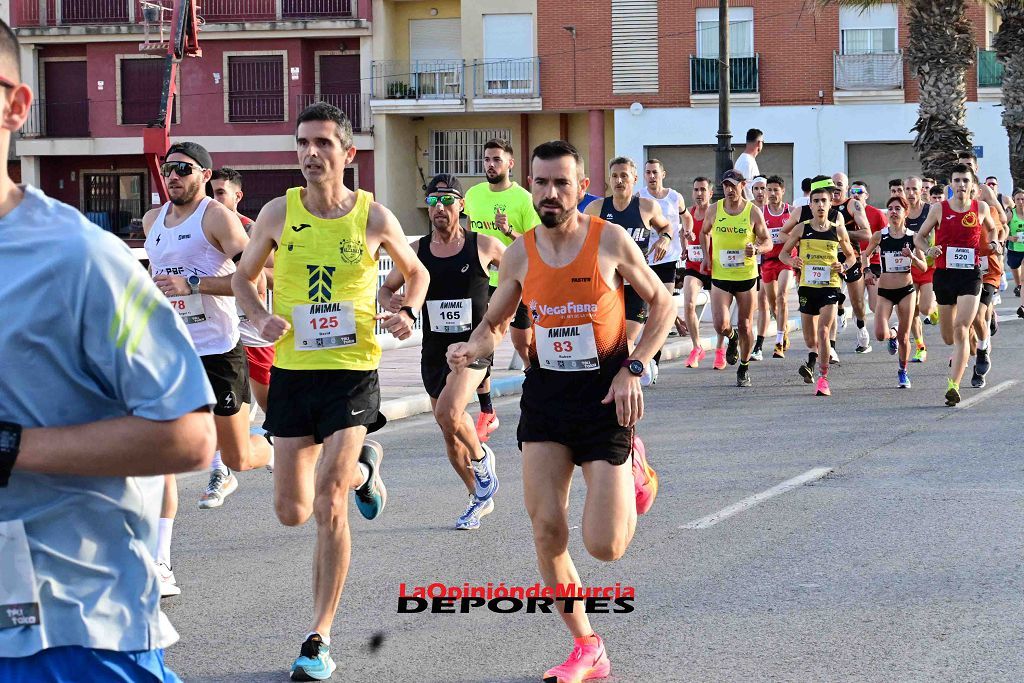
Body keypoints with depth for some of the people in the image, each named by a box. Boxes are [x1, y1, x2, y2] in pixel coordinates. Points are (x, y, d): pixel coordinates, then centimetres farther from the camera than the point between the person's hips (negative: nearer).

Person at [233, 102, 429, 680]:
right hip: (292, 371, 3)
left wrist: (409, 313, -6)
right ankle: (362, 468, 42)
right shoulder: (279, 213, -1)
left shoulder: (374, 216, -3)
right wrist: (261, 317, -7)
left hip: (352, 371, -3)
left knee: (329, 508, -14)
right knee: (292, 513, 8)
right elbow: (245, 277, 13)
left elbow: (416, 271, 14)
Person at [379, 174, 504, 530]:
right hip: (434, 351, 4)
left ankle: (481, 456, 2)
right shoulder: (416, 250, 3)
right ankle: (480, 497, 31)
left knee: (449, 412, -28)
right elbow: (385, 289, 11)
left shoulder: (483, 245, -3)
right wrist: (389, 301, -12)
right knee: (450, 434, 11)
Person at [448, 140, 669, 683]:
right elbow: (494, 323, 14)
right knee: (547, 534, -4)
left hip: (605, 393, -3)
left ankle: (634, 472, 26)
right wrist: (471, 349, -9)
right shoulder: (520, 254, 0)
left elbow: (662, 304, 2)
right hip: (545, 393, 3)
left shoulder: (610, 241, -9)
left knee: (605, 546, -8)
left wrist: (633, 368, -10)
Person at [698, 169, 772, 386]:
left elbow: (768, 242, 1)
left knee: (745, 326, 4)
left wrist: (756, 249, -21)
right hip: (720, 276, 1)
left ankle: (744, 368, 25)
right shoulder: (714, 209, 0)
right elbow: (704, 233, 19)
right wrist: (706, 256, 4)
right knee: (720, 324, -13)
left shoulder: (753, 211, -4)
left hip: (746, 277, -1)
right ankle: (732, 338, 24)